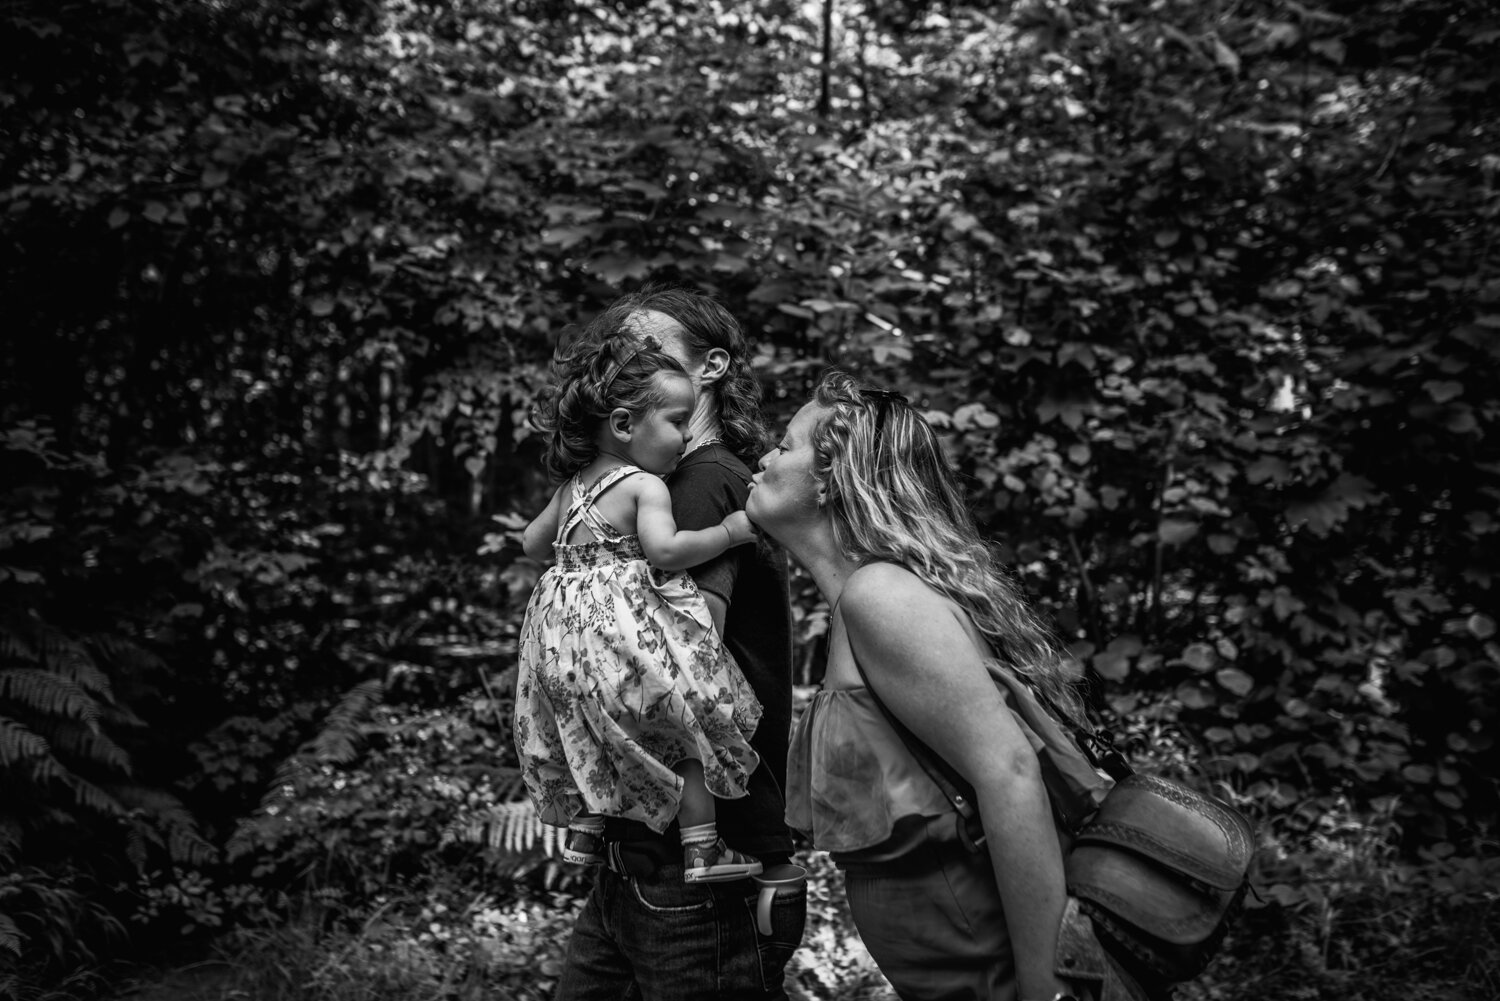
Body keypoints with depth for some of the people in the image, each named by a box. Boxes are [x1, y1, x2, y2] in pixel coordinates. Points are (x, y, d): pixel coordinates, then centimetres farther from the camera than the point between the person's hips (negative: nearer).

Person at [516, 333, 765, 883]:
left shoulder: (572, 486, 12)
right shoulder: (647, 486, -12)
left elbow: (532, 543, 23)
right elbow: (664, 549, -27)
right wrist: (729, 531, -16)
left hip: (563, 628, 8)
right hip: (625, 626, -8)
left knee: (590, 731, 25)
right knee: (691, 728, 4)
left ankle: (584, 831, 29)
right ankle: (701, 849, 4)